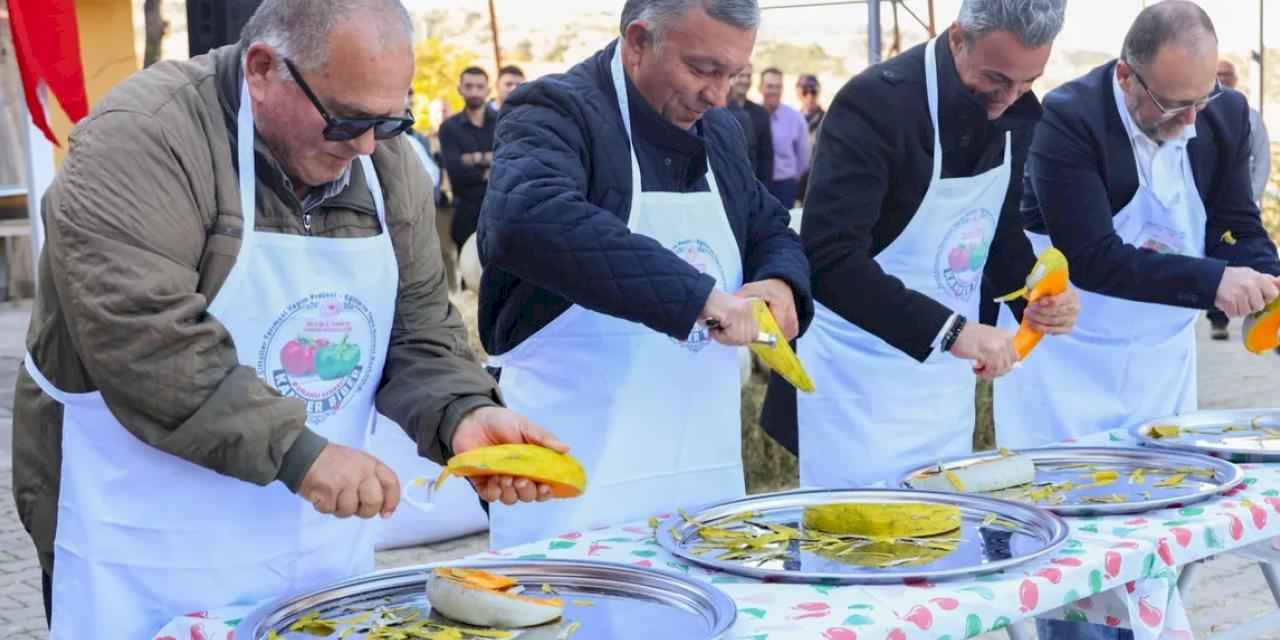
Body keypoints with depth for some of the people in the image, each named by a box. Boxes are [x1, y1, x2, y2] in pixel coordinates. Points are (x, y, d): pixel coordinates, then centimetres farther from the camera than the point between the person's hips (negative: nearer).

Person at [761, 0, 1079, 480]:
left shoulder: (1020, 114, 0)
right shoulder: (875, 102, -22)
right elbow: (828, 259, -30)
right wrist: (949, 328, -35)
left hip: (946, 378, 7)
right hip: (858, 382, -6)